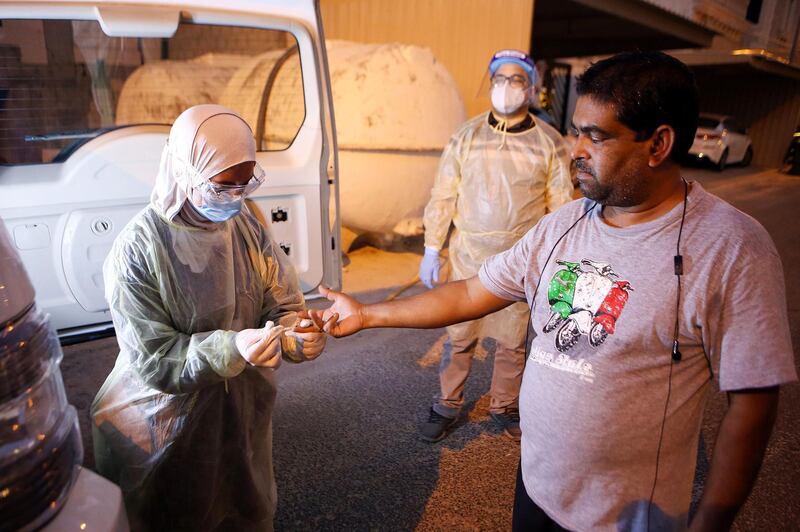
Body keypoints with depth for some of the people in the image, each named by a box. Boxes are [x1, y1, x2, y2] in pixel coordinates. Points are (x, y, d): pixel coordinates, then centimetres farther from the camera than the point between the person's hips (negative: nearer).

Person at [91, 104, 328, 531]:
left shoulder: (246, 226, -7)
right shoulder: (136, 252, -22)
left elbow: (283, 305, -5)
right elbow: (152, 362, -21)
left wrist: (297, 334, -27)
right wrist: (230, 349, -37)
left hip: (244, 410, 5)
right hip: (167, 426, -4)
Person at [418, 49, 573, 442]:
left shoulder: (550, 144, -1)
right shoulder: (466, 136, 1)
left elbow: (561, 209, 3)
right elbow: (442, 198, 3)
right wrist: (431, 251, 1)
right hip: (468, 258, 1)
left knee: (512, 341, 12)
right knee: (459, 336, 9)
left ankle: (504, 406, 33)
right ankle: (448, 405, 27)